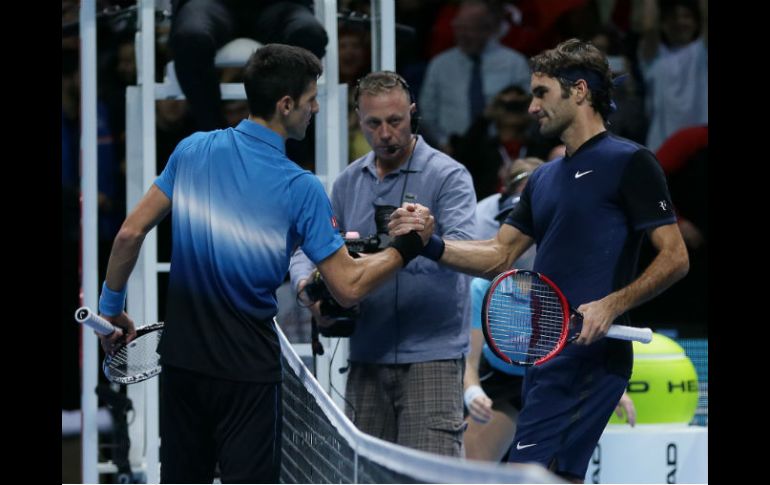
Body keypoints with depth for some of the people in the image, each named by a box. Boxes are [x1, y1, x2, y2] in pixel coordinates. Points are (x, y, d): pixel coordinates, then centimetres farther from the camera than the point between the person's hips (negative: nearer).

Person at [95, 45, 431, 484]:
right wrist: (407, 247, 2)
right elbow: (349, 287, -11)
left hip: (182, 357, 5)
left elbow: (131, 233, 0)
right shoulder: (300, 188, -12)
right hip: (246, 371, -5)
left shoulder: (192, 150, 0)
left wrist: (111, 307, 13)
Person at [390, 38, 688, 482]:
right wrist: (432, 244, 3)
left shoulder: (629, 163, -4)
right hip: (547, 357, 9)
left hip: (589, 354, -9)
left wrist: (612, 304, -22)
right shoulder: (545, 179, 21)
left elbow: (675, 258, -9)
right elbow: (499, 256, 19)